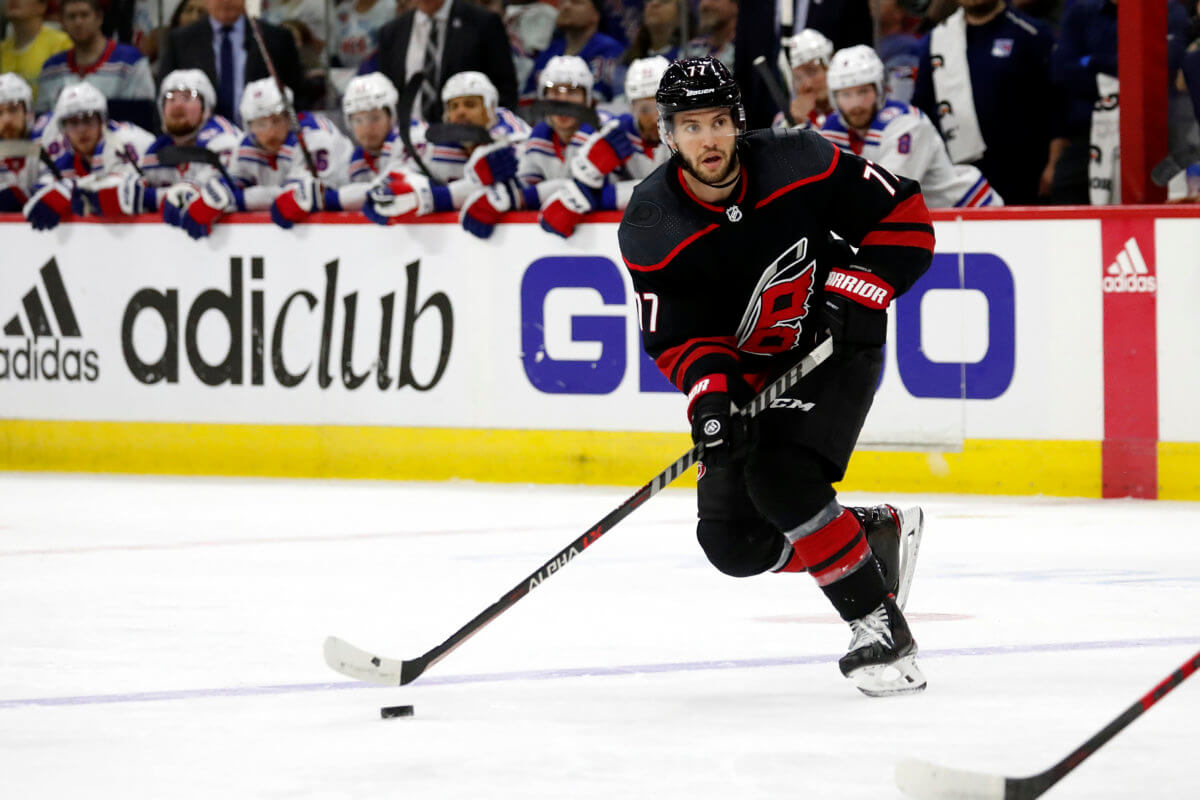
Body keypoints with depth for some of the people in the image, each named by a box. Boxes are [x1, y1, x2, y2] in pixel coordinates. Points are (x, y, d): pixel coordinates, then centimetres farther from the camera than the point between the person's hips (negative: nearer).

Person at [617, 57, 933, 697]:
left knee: (780, 480, -28)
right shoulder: (651, 228, -15)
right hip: (746, 372, 4)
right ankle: (877, 534, 18)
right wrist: (709, 393, -31)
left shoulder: (797, 164, -19)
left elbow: (904, 217, -9)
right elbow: (678, 335, -12)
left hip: (834, 348, -4)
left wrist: (855, 293, -20)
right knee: (733, 542, -6)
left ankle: (879, 626, -16)